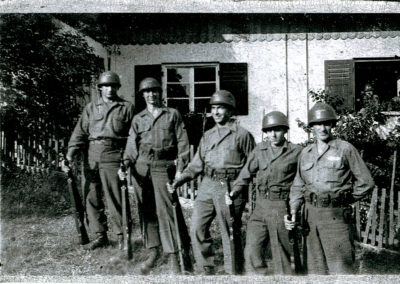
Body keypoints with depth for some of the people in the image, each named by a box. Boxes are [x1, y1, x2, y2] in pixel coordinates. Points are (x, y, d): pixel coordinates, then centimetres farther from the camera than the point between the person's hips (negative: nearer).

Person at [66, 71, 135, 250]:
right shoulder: (91, 108, 16)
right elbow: (81, 131, 9)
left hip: (114, 156, -4)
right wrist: (71, 152, -5)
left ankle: (121, 235, 6)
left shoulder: (127, 108, 7)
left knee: (115, 198, -6)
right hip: (93, 157, 4)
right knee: (92, 198, 7)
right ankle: (100, 235, 20)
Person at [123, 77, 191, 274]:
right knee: (147, 211, 5)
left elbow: (182, 142, 5)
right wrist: (126, 162, -10)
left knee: (166, 210, -8)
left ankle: (173, 257, -3)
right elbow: (132, 144, 8)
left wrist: (180, 167, -5)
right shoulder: (138, 119, 16)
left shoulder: (172, 114, 11)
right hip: (141, 166, 3)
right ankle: (153, 251, 16)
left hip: (163, 166, -3)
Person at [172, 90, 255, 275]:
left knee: (231, 233, 1)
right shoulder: (207, 136, 16)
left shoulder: (242, 135, 1)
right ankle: (206, 270, 15)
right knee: (197, 228, 2)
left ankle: (233, 273, 15)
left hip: (231, 188, -5)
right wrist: (180, 180, 3)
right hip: (207, 186, 5)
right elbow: (197, 164, 17)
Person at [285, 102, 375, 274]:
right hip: (311, 215, 5)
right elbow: (298, 186, 17)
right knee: (315, 268, 11)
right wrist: (293, 212, 4)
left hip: (336, 216, -5)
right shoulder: (305, 153, 13)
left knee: (340, 268, -5)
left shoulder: (345, 149, -2)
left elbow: (366, 182, 1)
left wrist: (344, 201, 3)